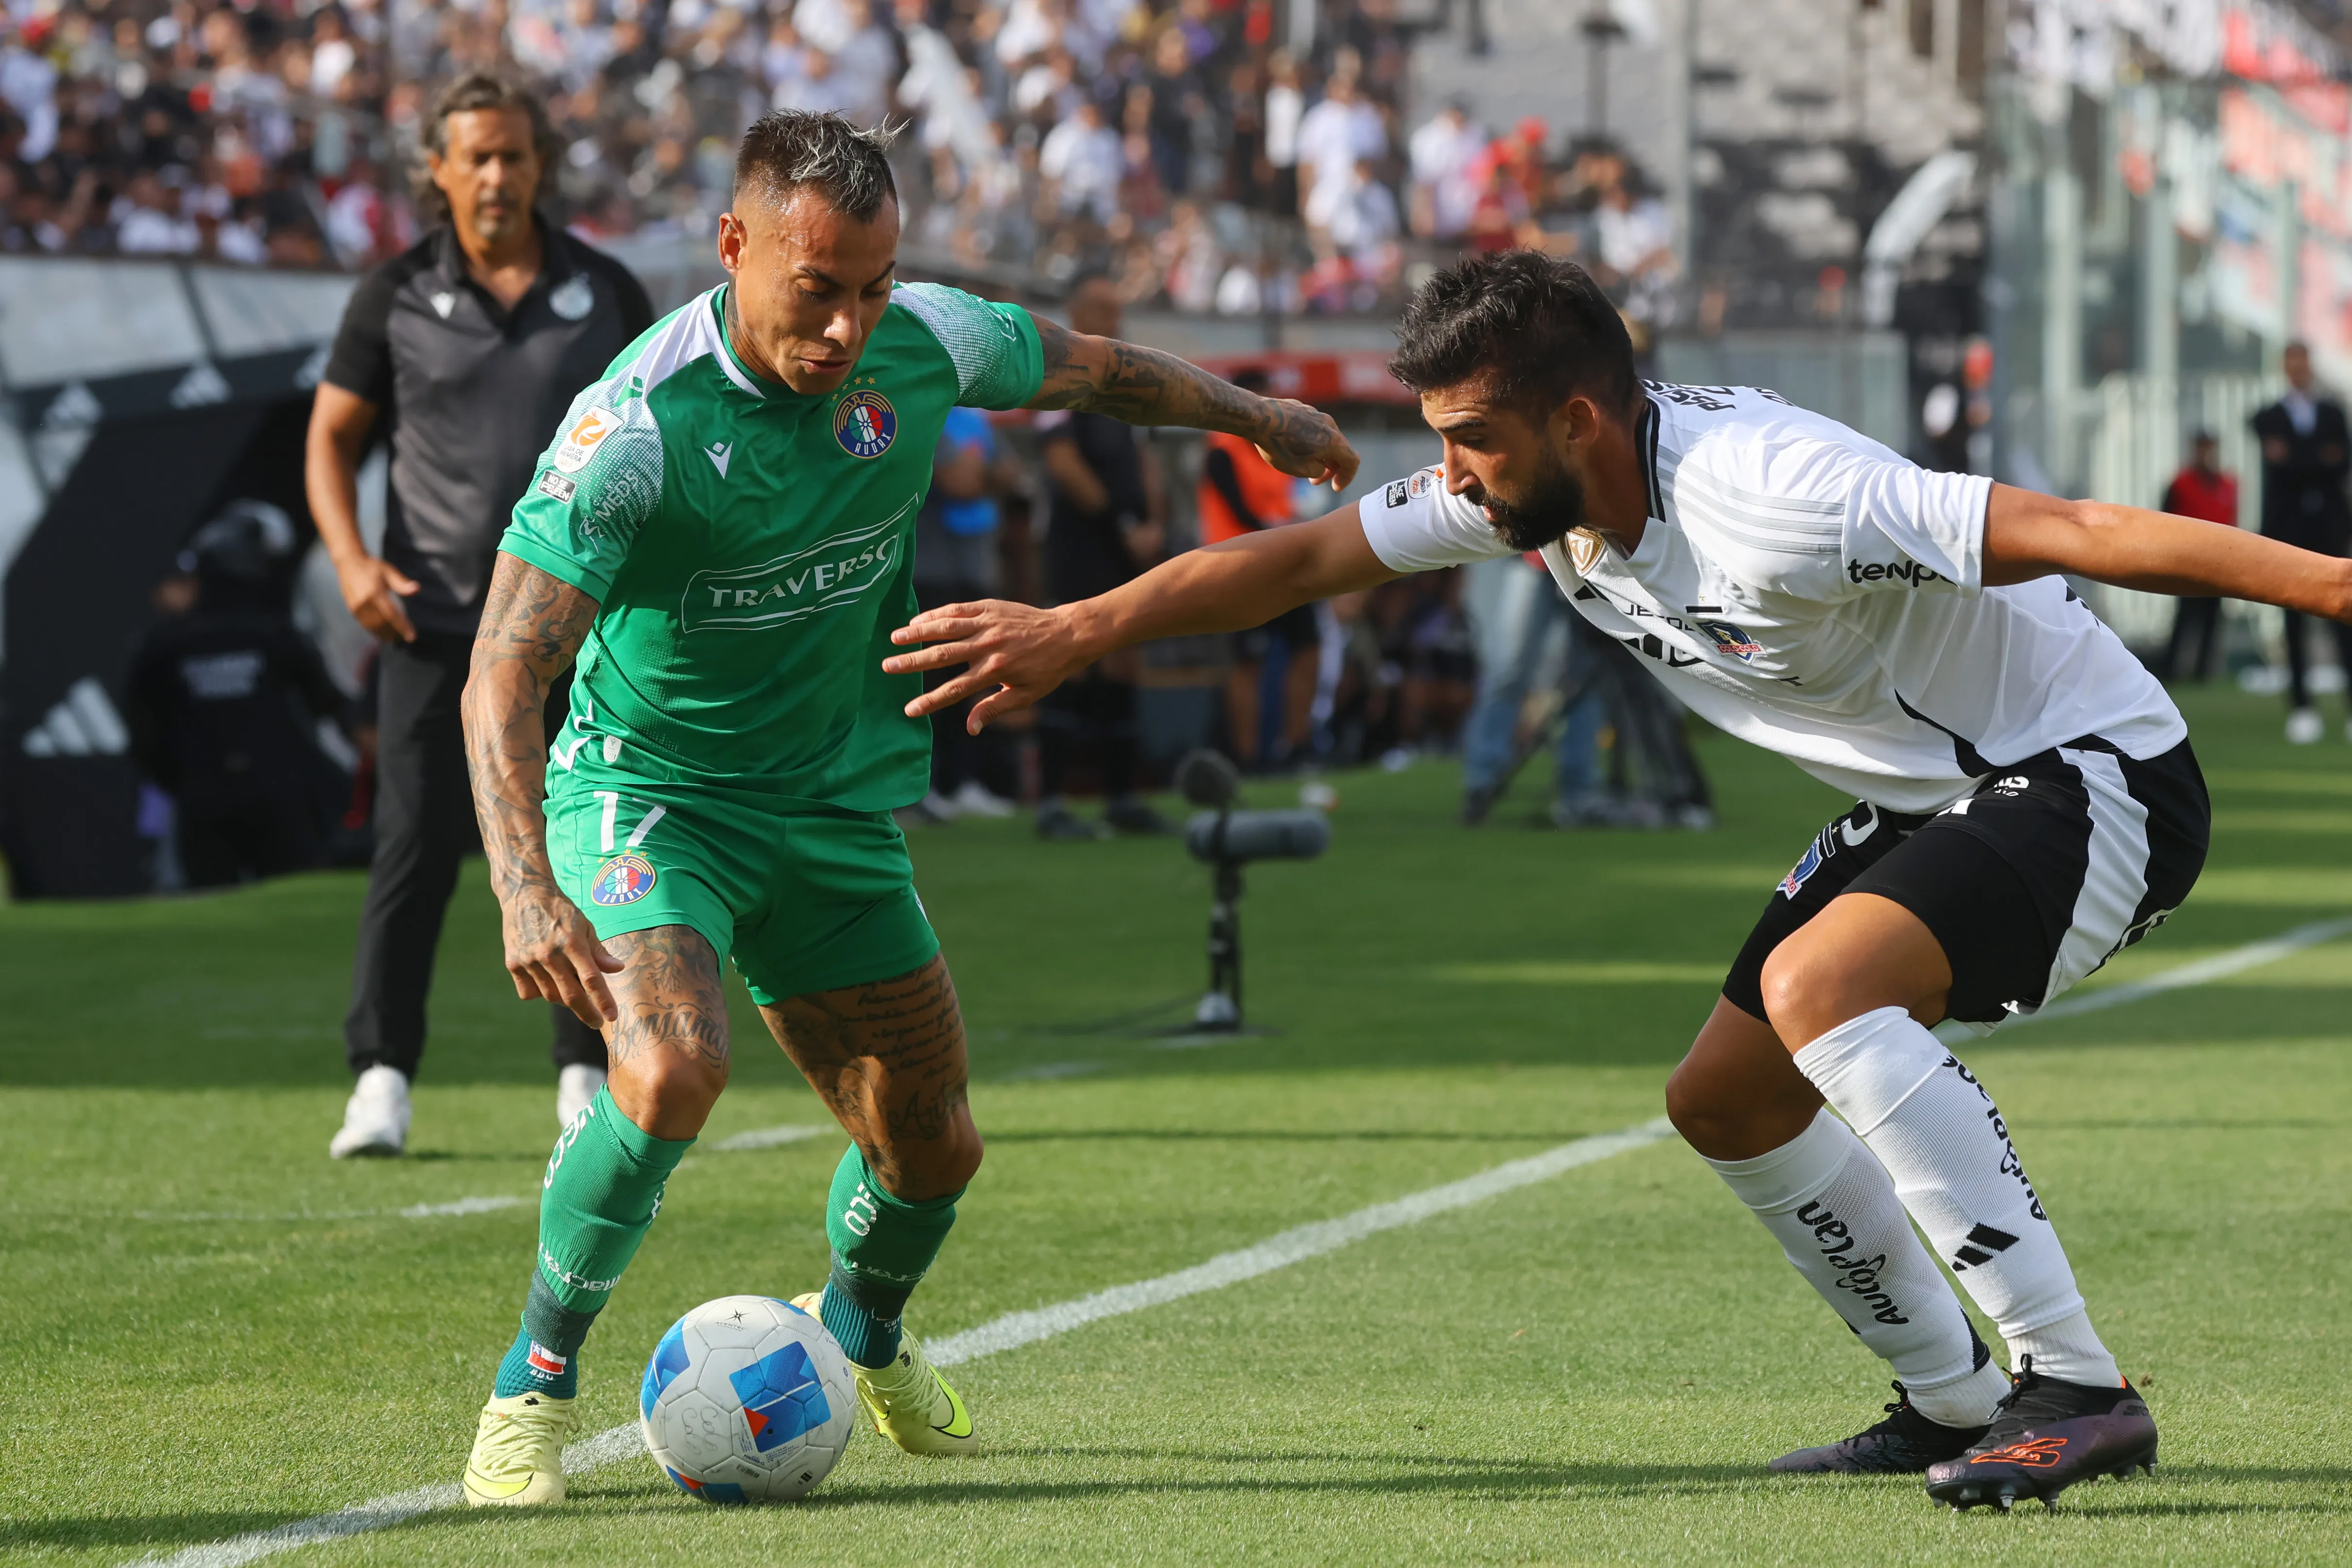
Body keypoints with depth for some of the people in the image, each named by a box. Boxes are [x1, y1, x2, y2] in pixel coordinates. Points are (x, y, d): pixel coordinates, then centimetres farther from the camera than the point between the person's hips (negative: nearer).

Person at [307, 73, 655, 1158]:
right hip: (436, 617, -1)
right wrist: (351, 559, -9)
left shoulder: (606, 292, 6)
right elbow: (332, 436, 6)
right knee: (414, 849, -8)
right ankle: (382, 1079, -7)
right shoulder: (395, 296, 3)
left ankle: (588, 1078, 11)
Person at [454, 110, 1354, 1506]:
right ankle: (538, 1385, -13)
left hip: (838, 803, 5)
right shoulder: (638, 425, -29)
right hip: (647, 788, -5)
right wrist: (526, 889, -46)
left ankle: (863, 1332, 45)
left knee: (932, 1147, 10)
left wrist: (1258, 418, 27)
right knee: (673, 1067, -32)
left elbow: (1088, 369, 11)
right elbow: (505, 673, -31)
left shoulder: (924, 349, -13)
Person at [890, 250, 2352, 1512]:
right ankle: (1960, 1403, 23)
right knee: (1729, 1102, 11)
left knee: (1819, 985, -31)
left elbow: (2079, 531, -34)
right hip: (1929, 798, 10)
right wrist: (1077, 629, 3)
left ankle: (2074, 1389, -29)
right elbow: (1307, 557, 5)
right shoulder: (1535, 488, -5)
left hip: (2095, 779, -10)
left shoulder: (1774, 501, -31)